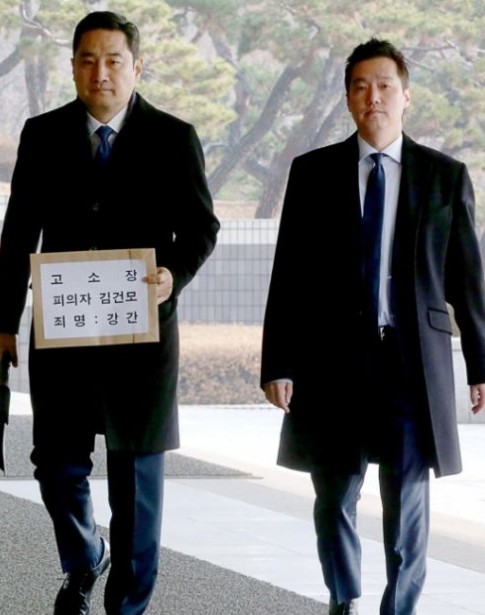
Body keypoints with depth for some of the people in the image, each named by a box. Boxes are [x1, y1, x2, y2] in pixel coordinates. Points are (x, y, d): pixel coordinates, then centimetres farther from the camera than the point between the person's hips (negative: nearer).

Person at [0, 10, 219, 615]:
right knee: (58, 464, 1)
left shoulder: (173, 138, 0)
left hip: (142, 328, -1)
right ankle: (84, 559, 30)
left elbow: (200, 225, 1)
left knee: (136, 472, 4)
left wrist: (175, 274, -20)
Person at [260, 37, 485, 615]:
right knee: (334, 496, 8)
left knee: (408, 499, -1)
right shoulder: (313, 172, 5)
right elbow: (288, 275, 3)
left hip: (414, 357, -1)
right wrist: (277, 363, -2)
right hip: (333, 357, 1)